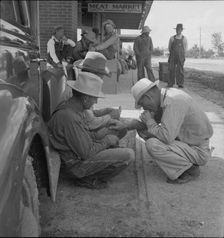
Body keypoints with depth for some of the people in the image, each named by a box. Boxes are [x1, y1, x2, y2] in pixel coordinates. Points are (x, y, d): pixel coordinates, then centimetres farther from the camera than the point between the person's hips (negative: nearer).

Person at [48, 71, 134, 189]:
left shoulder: (70, 108, 4)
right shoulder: (69, 117, -28)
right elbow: (86, 153, -26)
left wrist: (103, 137, 6)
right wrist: (106, 141, -11)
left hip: (77, 153, 10)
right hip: (77, 165, -10)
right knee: (128, 155, -18)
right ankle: (89, 179, -1)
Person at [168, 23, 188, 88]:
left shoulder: (184, 38, 4)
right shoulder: (172, 38, 5)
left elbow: (185, 48, 11)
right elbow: (169, 47, 14)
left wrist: (181, 55, 12)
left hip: (180, 58, -1)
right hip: (172, 57, 1)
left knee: (180, 70, -5)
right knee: (172, 70, -3)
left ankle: (180, 84, -1)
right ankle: (170, 83, 1)